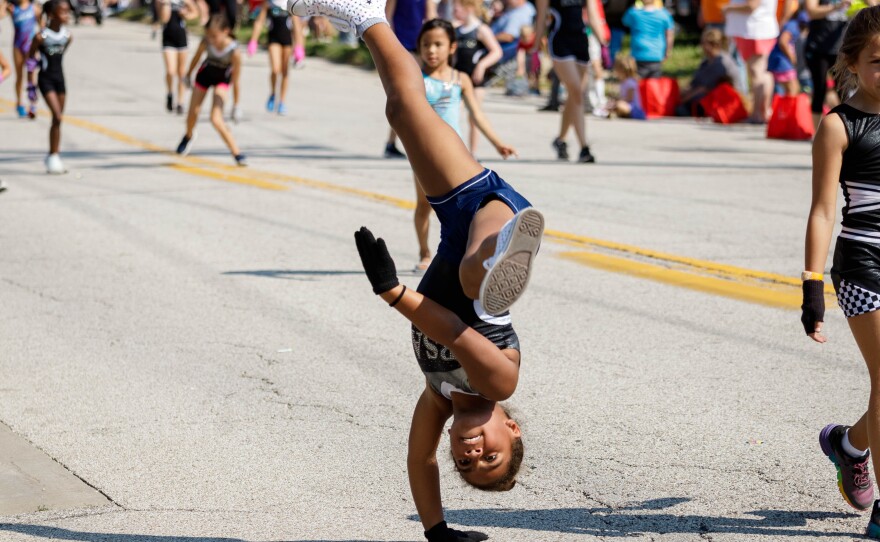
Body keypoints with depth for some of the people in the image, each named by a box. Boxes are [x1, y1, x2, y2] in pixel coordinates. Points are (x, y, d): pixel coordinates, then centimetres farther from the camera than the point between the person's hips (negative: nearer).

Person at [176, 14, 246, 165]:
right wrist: (189, 74, 11)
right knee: (193, 113, 14)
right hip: (205, 74, 3)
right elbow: (197, 57, -6)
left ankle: (236, 153, -8)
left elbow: (236, 73, -22)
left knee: (216, 119, -20)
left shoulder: (234, 50, -35)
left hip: (222, 79, -3)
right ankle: (189, 135, 50)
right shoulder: (206, 42, -28)